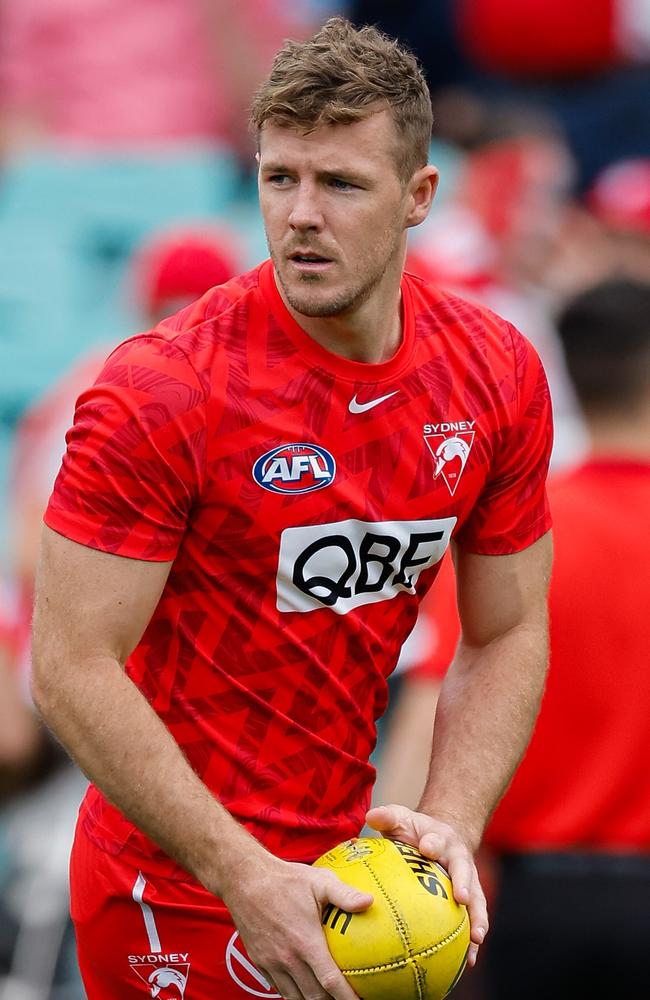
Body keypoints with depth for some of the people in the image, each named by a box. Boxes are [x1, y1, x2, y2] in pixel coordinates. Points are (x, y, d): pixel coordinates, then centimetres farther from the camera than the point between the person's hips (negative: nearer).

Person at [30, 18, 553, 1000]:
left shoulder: (499, 375, -2)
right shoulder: (160, 393, -19)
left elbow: (507, 635, 7)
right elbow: (71, 667, -19)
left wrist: (449, 825, -9)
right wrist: (245, 875, -22)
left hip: (334, 863, 5)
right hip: (181, 897, -5)